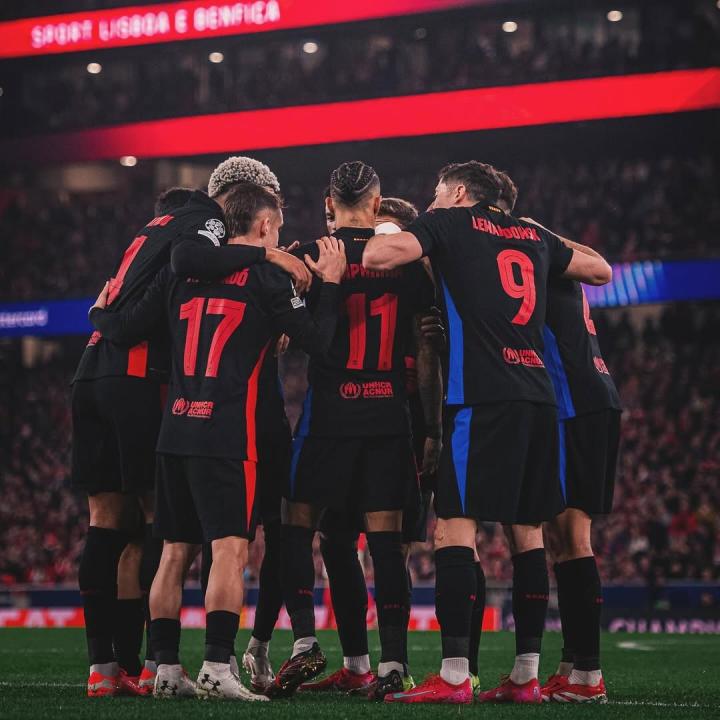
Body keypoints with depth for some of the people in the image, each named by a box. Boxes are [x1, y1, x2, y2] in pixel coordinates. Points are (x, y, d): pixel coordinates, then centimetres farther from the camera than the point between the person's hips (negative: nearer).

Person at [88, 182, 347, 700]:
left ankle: (166, 668, 12)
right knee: (231, 549, -7)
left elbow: (126, 330, 12)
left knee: (176, 551, 10)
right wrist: (331, 283, 9)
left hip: (175, 429, 6)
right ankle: (217, 667, -15)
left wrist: (99, 314, 32)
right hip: (228, 434, -6)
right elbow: (316, 339, -4)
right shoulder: (264, 275, -3)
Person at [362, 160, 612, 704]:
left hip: (482, 397, -6)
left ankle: (454, 677, -13)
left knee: (456, 526, -7)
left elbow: (377, 257, -9)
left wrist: (383, 234, 13)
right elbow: (601, 271, 34)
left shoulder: (449, 222, 6)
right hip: (540, 395, 6)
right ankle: (526, 675, 10)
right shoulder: (533, 236, 22)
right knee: (529, 532, 10)